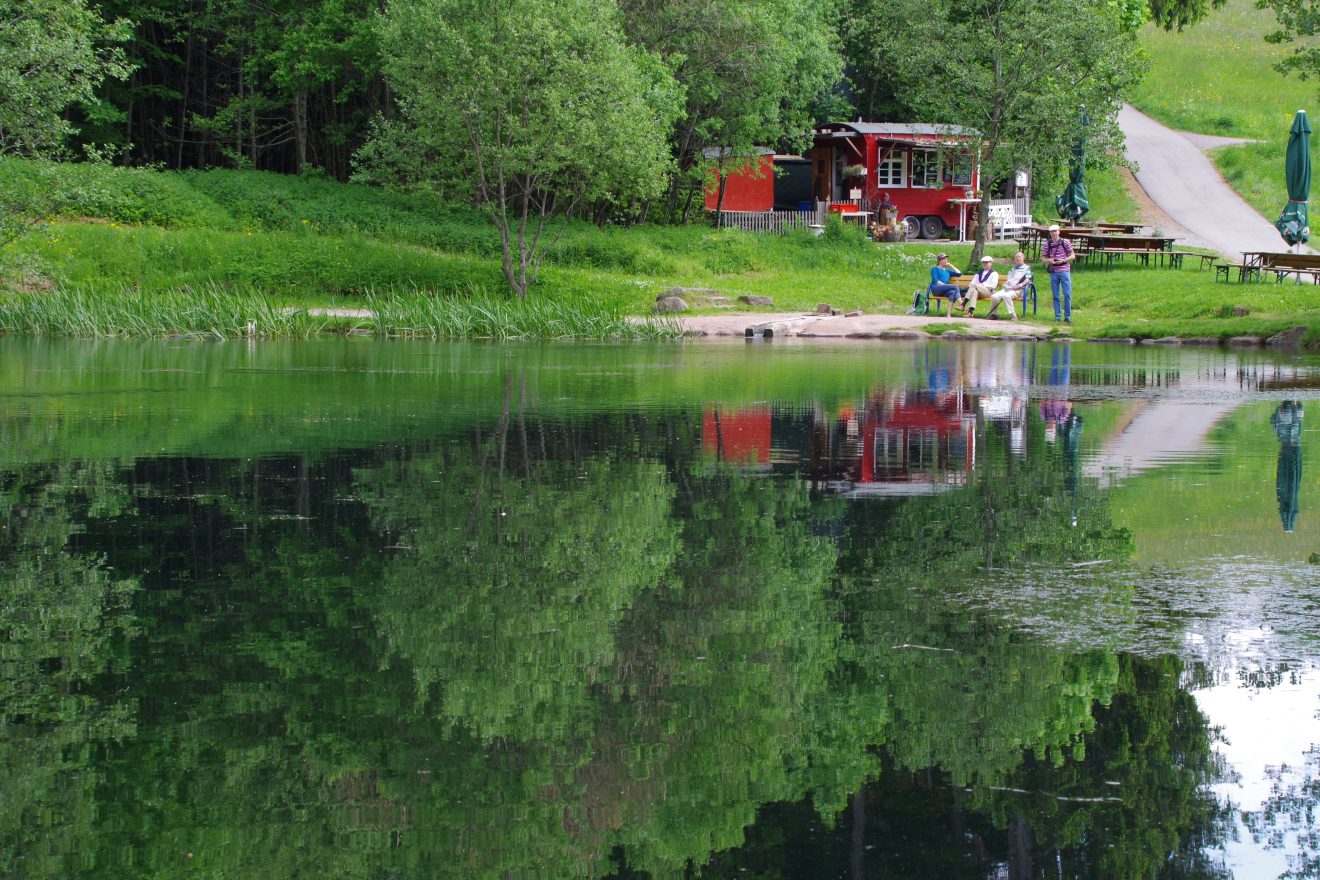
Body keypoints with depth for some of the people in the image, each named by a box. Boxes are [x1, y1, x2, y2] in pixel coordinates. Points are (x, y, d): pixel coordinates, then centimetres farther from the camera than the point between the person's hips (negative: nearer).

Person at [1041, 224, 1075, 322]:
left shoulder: (1065, 242, -1)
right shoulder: (1047, 245, 4)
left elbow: (1072, 256, 2)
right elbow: (1043, 258, 9)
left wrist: (1063, 260, -15)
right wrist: (1049, 260, -13)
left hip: (1064, 271, -2)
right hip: (1053, 272, 2)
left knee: (1067, 294, -4)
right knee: (1056, 295, 5)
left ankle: (1067, 316, 3)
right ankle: (1057, 316, 12)